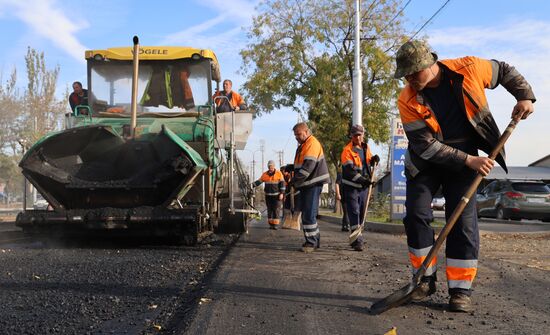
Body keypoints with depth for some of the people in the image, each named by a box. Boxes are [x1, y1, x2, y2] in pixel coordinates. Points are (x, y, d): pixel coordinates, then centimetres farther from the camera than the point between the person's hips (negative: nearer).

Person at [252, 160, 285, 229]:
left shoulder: (279, 173, -3)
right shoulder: (265, 174, 5)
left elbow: (282, 183, -4)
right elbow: (259, 181, 7)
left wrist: (282, 193, -10)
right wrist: (252, 185, -7)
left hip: (277, 195, -3)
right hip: (268, 195, 3)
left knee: (276, 209, -7)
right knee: (269, 209, 4)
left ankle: (276, 224, -6)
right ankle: (271, 223, 9)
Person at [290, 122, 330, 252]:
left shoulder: (312, 144, -13)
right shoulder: (302, 145, 20)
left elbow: (308, 166, -22)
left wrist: (294, 180, -21)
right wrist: (295, 181, 13)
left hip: (313, 184, -10)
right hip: (306, 184, 10)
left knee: (309, 214, -11)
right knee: (306, 213, 12)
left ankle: (311, 243, -6)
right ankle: (315, 240, 19)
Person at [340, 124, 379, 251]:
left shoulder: (366, 148, 9)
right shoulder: (347, 150, -14)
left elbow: (369, 162, 23)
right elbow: (350, 170, -22)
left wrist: (374, 159, 0)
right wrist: (363, 180, -30)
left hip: (364, 186, 7)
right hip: (351, 186, -7)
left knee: (361, 212, 15)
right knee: (354, 212, -10)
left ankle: (357, 237, 29)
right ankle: (357, 240, -11)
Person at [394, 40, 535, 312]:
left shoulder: (468, 69, -17)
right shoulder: (407, 101, -19)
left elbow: (504, 71, 4)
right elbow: (426, 146, -20)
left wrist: (525, 96, -8)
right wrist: (468, 161, -24)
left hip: (466, 155, 0)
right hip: (426, 159, 1)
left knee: (463, 219, -7)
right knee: (416, 214, -6)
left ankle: (461, 289, 0)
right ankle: (425, 280, 10)